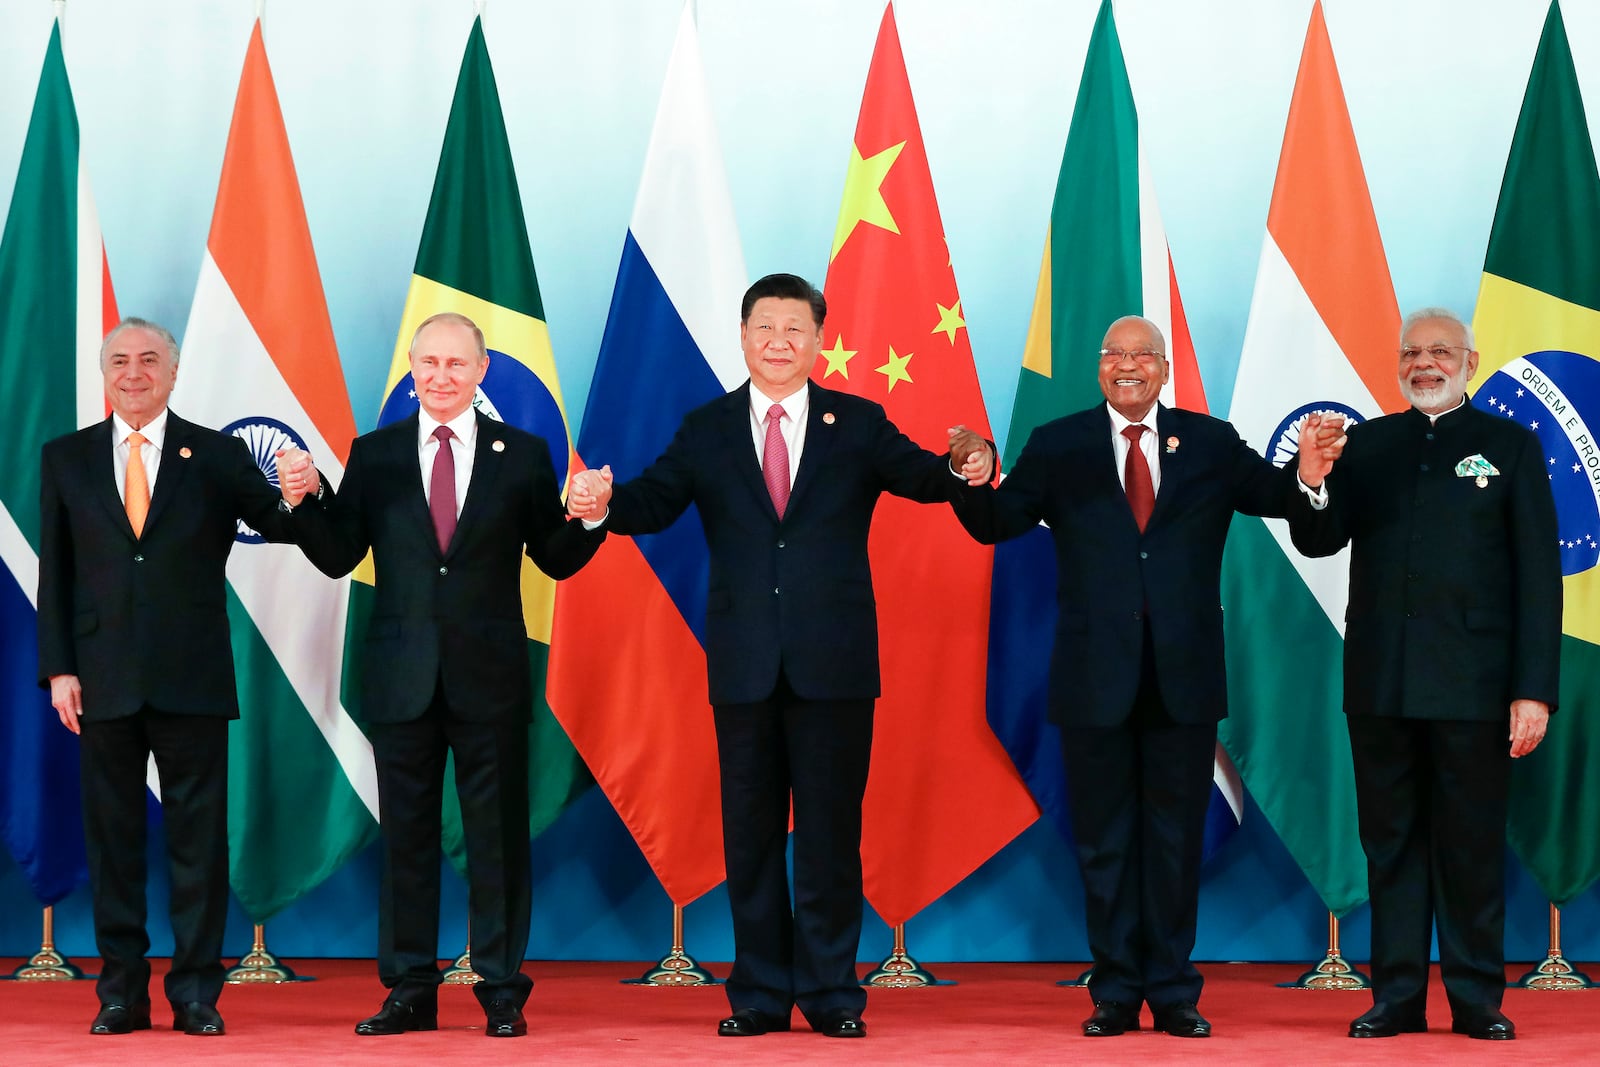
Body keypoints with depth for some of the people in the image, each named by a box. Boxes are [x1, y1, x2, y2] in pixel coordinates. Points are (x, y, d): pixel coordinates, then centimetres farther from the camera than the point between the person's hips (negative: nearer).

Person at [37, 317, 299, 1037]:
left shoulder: (217, 457, 5)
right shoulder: (66, 458, 9)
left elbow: (281, 525, 2)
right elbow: (55, 572, 8)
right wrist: (58, 668, 0)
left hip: (192, 678, -1)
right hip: (104, 677, 1)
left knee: (199, 834, 0)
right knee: (112, 832, 6)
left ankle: (196, 993, 7)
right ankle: (122, 992, 14)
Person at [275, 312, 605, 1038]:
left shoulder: (522, 455, 4)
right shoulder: (374, 455, 7)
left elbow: (556, 560, 3)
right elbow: (338, 558, 3)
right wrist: (306, 500, -13)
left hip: (490, 675, -1)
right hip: (402, 674, 1)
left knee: (498, 834, 2)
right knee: (406, 834, 7)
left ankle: (502, 992, 9)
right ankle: (410, 992, 14)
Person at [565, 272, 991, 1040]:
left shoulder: (858, 424, 4)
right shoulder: (705, 430, 7)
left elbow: (921, 477, -9)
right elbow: (655, 502, -4)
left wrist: (963, 467, -31)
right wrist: (603, 503, -25)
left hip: (833, 662, -1)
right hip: (744, 664, 2)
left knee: (831, 830, 3)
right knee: (750, 830, 8)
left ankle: (831, 990, 12)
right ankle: (760, 993, 16)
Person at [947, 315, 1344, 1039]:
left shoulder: (1210, 443, 6)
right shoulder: (1058, 447, 3)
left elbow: (1273, 498, 0)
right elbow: (996, 524, -4)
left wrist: (1307, 476, -22)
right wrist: (973, 484, -26)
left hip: (1183, 676, 1)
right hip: (1095, 676, 0)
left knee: (1177, 837, 8)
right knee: (1104, 839, 7)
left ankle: (1173, 993, 17)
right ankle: (1116, 993, 17)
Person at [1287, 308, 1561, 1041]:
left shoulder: (1510, 446, 4)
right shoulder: (1367, 445, 11)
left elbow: (1538, 575, 0)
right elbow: (1318, 542, 4)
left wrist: (1535, 688, -8)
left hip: (1471, 685, -3)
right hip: (1380, 683, 3)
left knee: (1471, 845, 4)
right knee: (1391, 842, 8)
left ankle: (1478, 1001, 13)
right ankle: (1397, 996, 15)